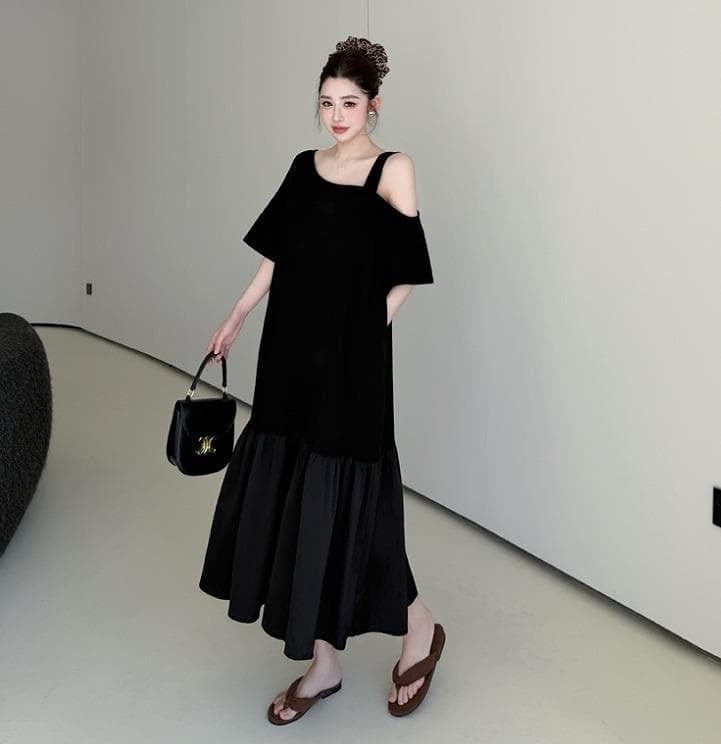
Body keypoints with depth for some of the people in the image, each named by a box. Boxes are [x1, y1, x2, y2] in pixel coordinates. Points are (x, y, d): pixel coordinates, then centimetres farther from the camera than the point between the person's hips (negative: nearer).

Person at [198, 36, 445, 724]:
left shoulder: (392, 170, -6)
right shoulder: (306, 167, 11)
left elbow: (405, 275, -10)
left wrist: (364, 329, -9)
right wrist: (235, 319, 17)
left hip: (351, 366, -6)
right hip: (290, 358, 6)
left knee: (339, 504, -2)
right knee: (286, 496, 8)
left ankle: (419, 627, 24)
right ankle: (323, 665, 22)